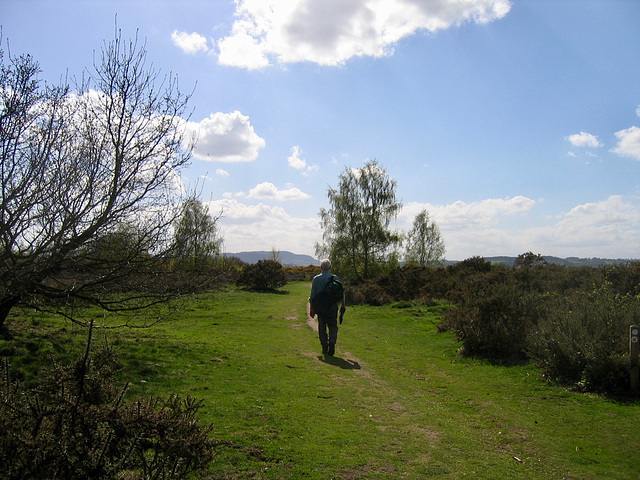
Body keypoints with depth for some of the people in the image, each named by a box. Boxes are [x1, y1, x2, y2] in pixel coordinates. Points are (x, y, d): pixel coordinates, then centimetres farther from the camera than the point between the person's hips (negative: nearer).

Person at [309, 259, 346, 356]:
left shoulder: (316, 279, -2)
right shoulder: (335, 278, -1)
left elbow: (312, 295, -1)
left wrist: (311, 308, 4)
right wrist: (343, 305, 11)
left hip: (320, 306, 0)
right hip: (332, 306, 0)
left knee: (322, 327, 12)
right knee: (333, 326, 8)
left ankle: (324, 347, 13)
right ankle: (332, 341, -16)